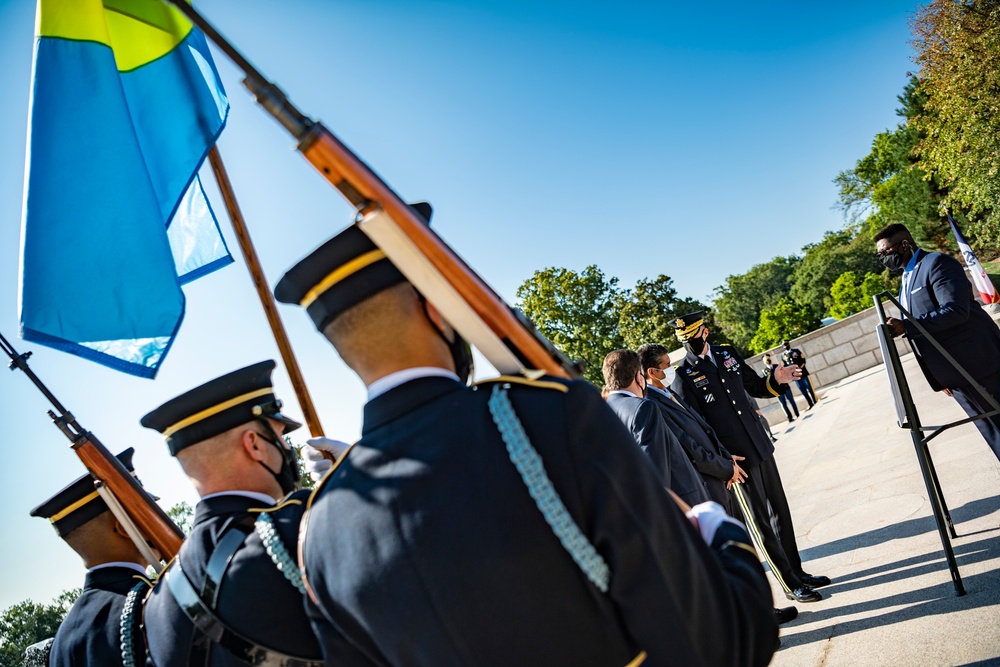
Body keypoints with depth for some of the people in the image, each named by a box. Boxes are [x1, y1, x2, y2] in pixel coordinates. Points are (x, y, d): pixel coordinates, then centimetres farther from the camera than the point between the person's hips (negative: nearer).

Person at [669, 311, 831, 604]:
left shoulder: (727, 352, 5)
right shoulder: (683, 375, -12)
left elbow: (755, 387, 17)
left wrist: (775, 380, -4)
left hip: (761, 447, 6)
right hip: (735, 458, -6)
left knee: (780, 511, 16)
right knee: (762, 523, 4)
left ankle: (798, 572, 32)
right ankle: (790, 585, 18)